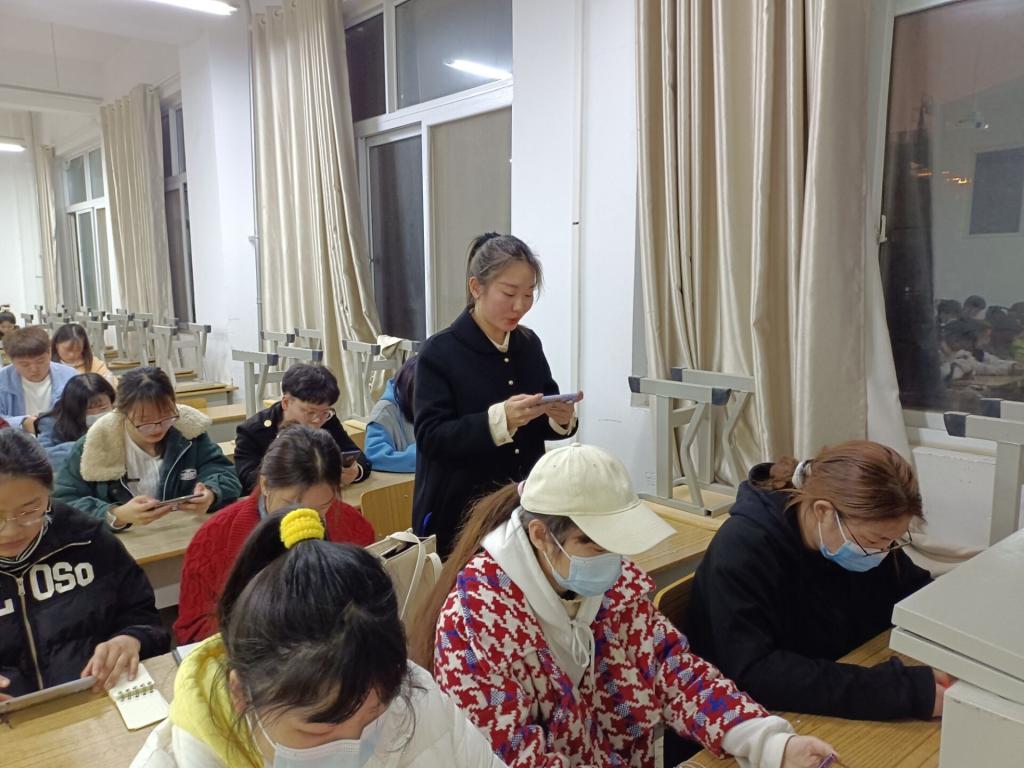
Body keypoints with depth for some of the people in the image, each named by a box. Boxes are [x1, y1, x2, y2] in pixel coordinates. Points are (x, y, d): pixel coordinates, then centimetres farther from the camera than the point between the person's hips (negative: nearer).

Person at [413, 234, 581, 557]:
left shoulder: (529, 344, 4)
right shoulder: (440, 351, -12)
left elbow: (542, 426, 9)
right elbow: (430, 436, -18)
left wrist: (562, 418, -14)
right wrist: (498, 419, -31)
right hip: (460, 512, -5)